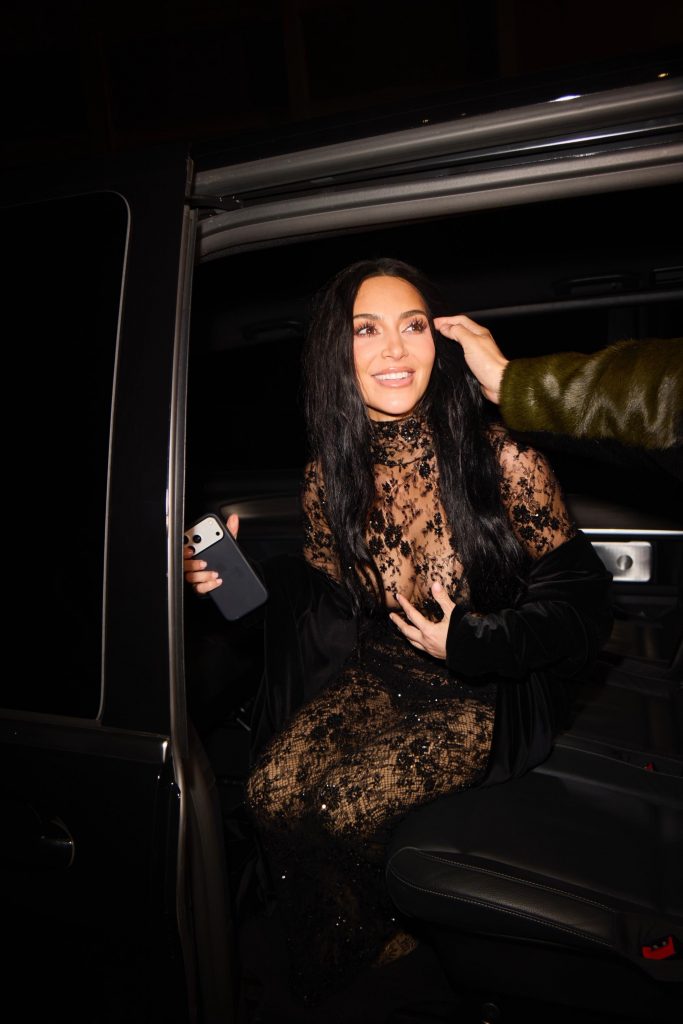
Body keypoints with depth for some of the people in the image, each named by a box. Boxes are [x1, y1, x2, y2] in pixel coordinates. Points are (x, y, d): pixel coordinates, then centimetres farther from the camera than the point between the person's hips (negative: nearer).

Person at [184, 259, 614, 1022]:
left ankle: (363, 949, 20)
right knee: (272, 791, -13)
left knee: (343, 806, -18)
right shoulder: (328, 477, -5)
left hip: (491, 692, -4)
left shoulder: (501, 460, -19)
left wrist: (469, 642, -21)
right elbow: (326, 603, 6)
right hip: (381, 673, 5)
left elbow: (580, 600, -11)